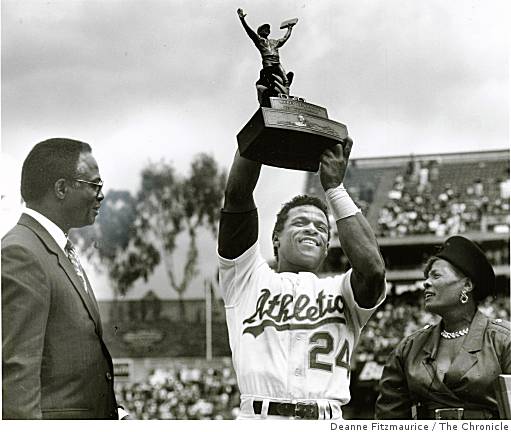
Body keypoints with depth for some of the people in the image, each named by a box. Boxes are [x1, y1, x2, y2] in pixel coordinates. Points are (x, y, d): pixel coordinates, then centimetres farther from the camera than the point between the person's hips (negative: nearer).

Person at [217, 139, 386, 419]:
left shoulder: (340, 291, 21)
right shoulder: (250, 280, 19)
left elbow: (372, 268, -2)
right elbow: (237, 195, 9)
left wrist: (335, 186, 5)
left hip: (326, 421, 1)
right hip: (259, 418, -1)